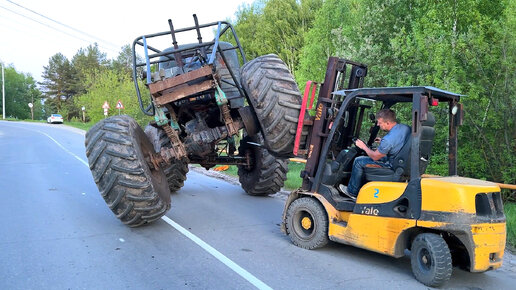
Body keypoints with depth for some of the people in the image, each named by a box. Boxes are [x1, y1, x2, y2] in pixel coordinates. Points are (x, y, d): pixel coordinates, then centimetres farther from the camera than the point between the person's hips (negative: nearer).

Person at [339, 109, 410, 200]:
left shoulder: (388, 139, -31)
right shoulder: (405, 127, -5)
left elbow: (375, 156, -15)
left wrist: (363, 146, 1)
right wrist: (382, 142, 13)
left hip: (392, 165, -9)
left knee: (358, 161, 2)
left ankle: (352, 192, 16)